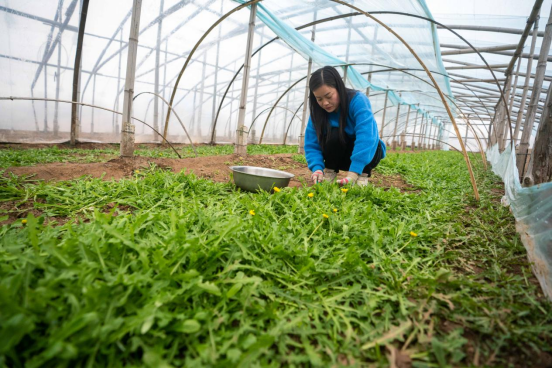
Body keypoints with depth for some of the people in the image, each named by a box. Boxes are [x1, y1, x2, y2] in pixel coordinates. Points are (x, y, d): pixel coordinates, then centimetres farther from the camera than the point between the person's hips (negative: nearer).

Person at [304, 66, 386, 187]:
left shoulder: (358, 100, -29)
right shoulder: (317, 112, -15)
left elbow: (366, 136, -42)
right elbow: (311, 145, -18)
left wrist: (353, 173, -52)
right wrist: (317, 168, -38)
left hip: (367, 152, -2)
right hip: (341, 157, 3)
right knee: (334, 134, -29)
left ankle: (363, 175, -11)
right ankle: (330, 172, -9)